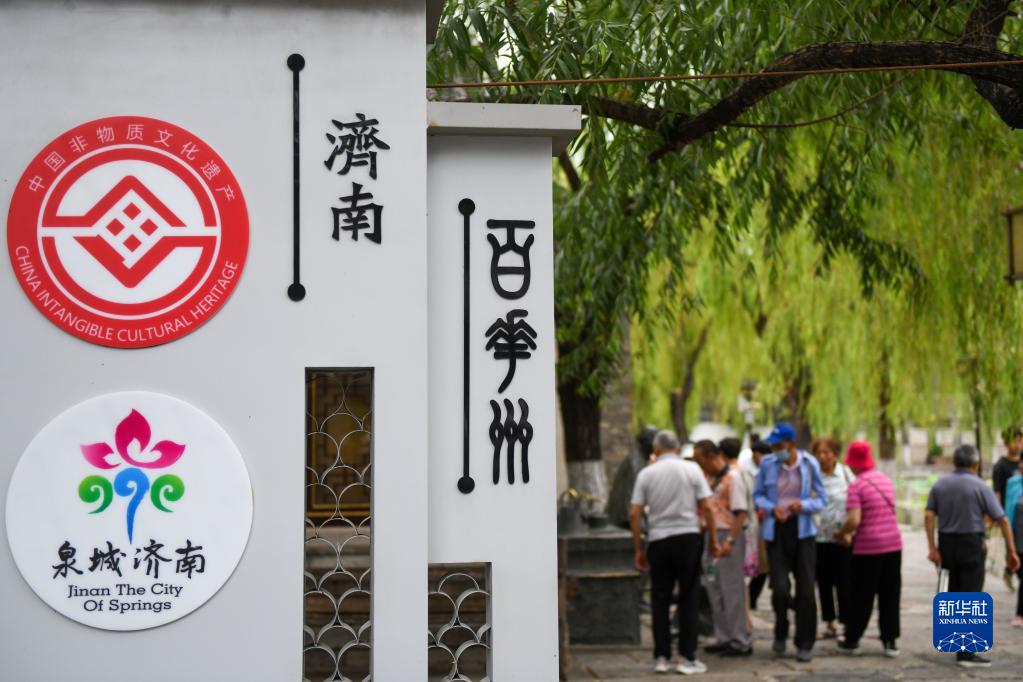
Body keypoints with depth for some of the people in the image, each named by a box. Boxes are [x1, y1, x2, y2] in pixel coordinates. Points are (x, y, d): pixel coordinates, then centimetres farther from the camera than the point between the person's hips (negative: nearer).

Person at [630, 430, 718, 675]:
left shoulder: (646, 473, 3)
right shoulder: (691, 469, 1)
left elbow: (634, 514, 0)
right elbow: (706, 508, -3)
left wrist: (638, 549, 7)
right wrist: (713, 539, 6)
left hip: (658, 540, 1)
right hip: (688, 536, -1)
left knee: (660, 600, 9)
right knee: (688, 599, 4)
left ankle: (661, 657, 10)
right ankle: (688, 657, 3)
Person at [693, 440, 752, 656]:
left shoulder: (732, 477, -13)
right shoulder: (708, 477, 12)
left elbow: (741, 512, -19)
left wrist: (730, 541, -25)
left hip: (729, 535, -9)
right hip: (712, 536, 9)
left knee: (732, 589, -5)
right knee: (714, 588, 12)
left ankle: (740, 641, 0)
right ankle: (723, 638, 20)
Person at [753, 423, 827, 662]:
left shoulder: (809, 464, -3)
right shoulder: (767, 463, -3)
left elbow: (822, 499, 4)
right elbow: (758, 495, 9)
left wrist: (804, 505, -17)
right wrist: (771, 508, -12)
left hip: (802, 531, 0)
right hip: (776, 531, 0)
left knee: (805, 590, 0)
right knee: (780, 589, -9)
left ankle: (805, 644, 13)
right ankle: (780, 634, 20)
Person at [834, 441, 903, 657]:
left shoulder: (857, 486, -12)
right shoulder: (886, 480, 10)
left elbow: (854, 520, -22)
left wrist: (841, 533, -1)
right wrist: (851, 534, 19)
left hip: (868, 547, -5)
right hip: (893, 544, 5)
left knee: (862, 597, 6)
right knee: (890, 595, 9)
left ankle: (852, 640, 16)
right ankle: (890, 641, 9)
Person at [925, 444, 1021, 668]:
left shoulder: (940, 484, 4)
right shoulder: (980, 487, -8)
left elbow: (929, 516, -6)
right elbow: (1002, 520, -11)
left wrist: (932, 547, -5)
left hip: (946, 542, 5)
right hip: (971, 543, -5)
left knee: (955, 589, 23)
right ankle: (965, 652, -8)